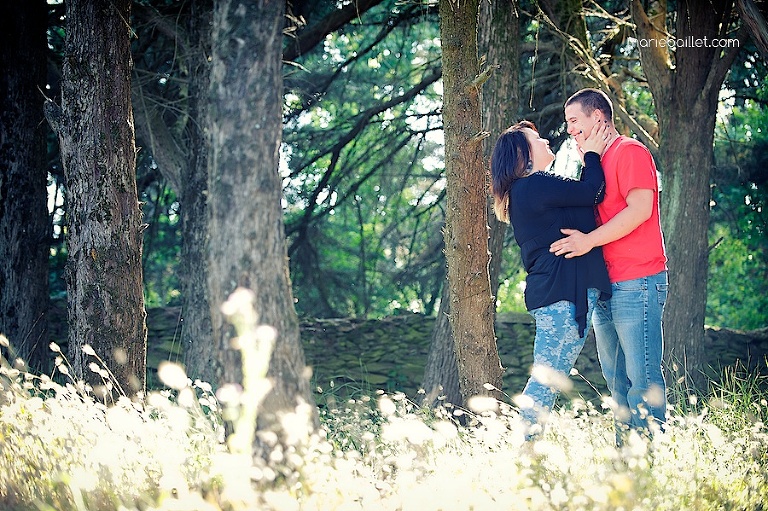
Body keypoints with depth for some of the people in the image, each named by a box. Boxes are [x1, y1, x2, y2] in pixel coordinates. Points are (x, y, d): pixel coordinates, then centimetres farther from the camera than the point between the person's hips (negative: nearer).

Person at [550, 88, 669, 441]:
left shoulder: (630, 152, -6)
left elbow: (640, 209, -18)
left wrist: (588, 240, -19)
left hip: (637, 283, -10)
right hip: (605, 287, 10)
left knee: (642, 378, -10)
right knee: (616, 381, 9)